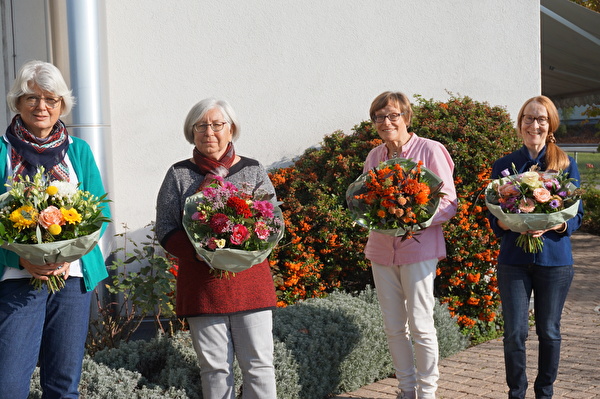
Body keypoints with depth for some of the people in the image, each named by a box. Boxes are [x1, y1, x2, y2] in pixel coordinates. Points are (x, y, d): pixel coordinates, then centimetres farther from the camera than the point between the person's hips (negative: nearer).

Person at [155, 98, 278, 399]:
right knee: (215, 366, 5)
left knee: (259, 363, 0)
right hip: (201, 284, 0)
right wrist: (200, 252, -16)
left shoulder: (253, 171, 10)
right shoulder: (179, 175, 7)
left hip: (250, 280, 0)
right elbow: (165, 229, 2)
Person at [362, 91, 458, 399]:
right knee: (393, 326, 11)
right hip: (381, 248, 5)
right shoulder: (374, 156, 11)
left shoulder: (429, 150, -6)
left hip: (418, 248, -5)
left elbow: (449, 202, -6)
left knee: (420, 325, -2)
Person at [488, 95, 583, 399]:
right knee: (515, 332, -2)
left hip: (554, 259, 0)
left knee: (549, 331, 9)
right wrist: (507, 223, -16)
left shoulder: (566, 165, 2)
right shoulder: (503, 166, 5)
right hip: (514, 259, 0)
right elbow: (493, 217, 7)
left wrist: (554, 226, -18)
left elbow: (577, 215, 3)